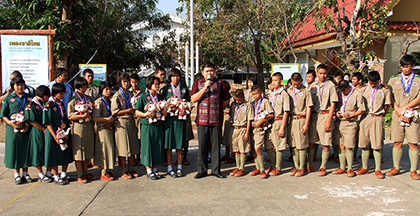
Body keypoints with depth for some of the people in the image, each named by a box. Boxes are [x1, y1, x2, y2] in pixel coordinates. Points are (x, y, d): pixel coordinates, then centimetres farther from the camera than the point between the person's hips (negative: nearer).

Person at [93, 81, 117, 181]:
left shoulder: (109, 101, 14)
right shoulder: (99, 102, -11)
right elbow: (95, 118, -17)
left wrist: (114, 118, 8)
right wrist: (107, 119, -22)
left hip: (110, 128, 8)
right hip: (103, 129, -8)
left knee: (110, 149, 11)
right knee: (105, 149, -4)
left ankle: (107, 170, 22)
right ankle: (103, 173, 5)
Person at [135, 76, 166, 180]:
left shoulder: (160, 97, 14)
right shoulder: (143, 96, 0)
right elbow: (137, 112, -1)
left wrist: (164, 112, 0)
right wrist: (146, 114, -18)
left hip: (159, 126, 4)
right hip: (148, 126, -4)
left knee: (158, 148, 6)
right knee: (148, 148, 0)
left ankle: (155, 169, 18)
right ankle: (149, 171, 11)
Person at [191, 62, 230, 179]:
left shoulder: (220, 83, 9)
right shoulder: (198, 83, 8)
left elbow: (226, 99, 14)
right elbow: (193, 99, -4)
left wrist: (218, 109, 7)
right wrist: (205, 88, -10)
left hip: (216, 119, 0)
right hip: (202, 119, 0)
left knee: (216, 146, 5)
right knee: (202, 146, 2)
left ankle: (216, 170, 14)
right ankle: (202, 170, 12)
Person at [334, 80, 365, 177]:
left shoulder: (357, 94, -5)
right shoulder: (340, 94, 11)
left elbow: (362, 110, -4)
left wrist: (350, 115, -14)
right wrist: (337, 112, 1)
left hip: (350, 124, -5)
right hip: (340, 122, 5)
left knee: (348, 147, -6)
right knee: (341, 146, 7)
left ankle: (350, 169, 4)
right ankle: (342, 168, 16)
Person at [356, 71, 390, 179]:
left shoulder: (385, 90, 4)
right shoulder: (363, 89, 9)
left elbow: (387, 106, 8)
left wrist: (381, 114, 3)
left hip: (377, 119, -2)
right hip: (365, 118, 2)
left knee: (377, 145, -3)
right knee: (364, 144, 4)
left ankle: (378, 170, 4)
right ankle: (364, 168, 13)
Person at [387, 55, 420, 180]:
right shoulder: (393, 80, 13)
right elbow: (391, 98, 6)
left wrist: (403, 108, -9)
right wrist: (398, 111, -7)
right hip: (397, 114, 1)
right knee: (397, 142, 2)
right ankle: (396, 168, 11)